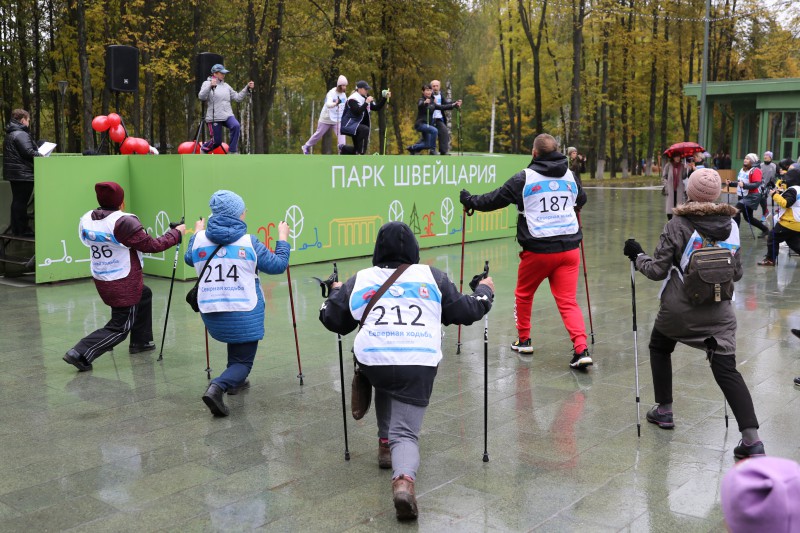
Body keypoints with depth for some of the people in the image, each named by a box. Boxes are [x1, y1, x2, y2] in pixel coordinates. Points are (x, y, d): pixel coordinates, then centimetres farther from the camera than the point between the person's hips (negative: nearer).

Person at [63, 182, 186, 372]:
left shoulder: (86, 220, -3)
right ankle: (81, 353, -7)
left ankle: (140, 342, 38)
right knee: (120, 327, 6)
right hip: (124, 284, -8)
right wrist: (176, 233, -3)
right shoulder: (124, 222, -23)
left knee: (144, 294, 31)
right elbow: (152, 246, -17)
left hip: (101, 280, 8)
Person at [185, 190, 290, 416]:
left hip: (211, 314, 5)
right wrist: (282, 238, 14)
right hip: (244, 315, -5)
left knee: (236, 346, 35)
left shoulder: (200, 239, -1)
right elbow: (278, 265, 0)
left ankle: (236, 381, 32)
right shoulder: (249, 242, -10)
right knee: (243, 361, 5)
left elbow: (189, 259, 22)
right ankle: (217, 386, -21)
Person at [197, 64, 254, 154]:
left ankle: (232, 151, -20)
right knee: (217, 141, -2)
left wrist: (247, 88, 7)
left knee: (236, 126, -29)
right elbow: (201, 97, -17)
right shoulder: (207, 83, 1)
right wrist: (210, 86, -32)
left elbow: (237, 97, 16)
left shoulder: (226, 86, 17)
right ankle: (204, 149, 31)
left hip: (228, 115, 4)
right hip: (214, 117, -4)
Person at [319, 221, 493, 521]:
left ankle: (385, 443, 31)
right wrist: (484, 292, 38)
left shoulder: (359, 280, 15)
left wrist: (336, 293, 41)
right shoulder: (432, 276, 13)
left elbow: (333, 320, 21)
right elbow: (465, 312, 18)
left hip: (372, 362, 2)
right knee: (406, 432, 5)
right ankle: (404, 481, -24)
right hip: (418, 366, -1)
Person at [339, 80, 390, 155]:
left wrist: (384, 98, -2)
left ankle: (343, 149, 33)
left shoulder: (366, 98, 10)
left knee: (358, 149, 7)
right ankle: (360, 154, -32)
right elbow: (357, 112, -28)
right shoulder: (353, 99, -15)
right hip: (349, 125, -8)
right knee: (365, 129, -35)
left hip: (356, 126, 8)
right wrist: (366, 102, -27)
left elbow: (377, 107, 8)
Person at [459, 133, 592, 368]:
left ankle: (524, 340, 30)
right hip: (569, 248, 4)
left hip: (538, 250, -3)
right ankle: (581, 350, -10)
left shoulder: (525, 177, -5)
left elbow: (496, 198, 2)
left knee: (523, 294, 19)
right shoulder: (570, 176, 9)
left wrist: (471, 201, 19)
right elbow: (581, 200, 30)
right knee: (568, 301, 3)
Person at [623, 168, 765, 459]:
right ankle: (752, 438, -11)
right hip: (719, 312, 3)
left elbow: (657, 270, -8)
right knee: (726, 370, 1)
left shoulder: (678, 225, -9)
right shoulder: (731, 226, 4)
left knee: (659, 348, 25)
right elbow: (737, 273, 11)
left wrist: (637, 255, 9)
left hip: (679, 309, -2)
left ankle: (663, 410, 30)